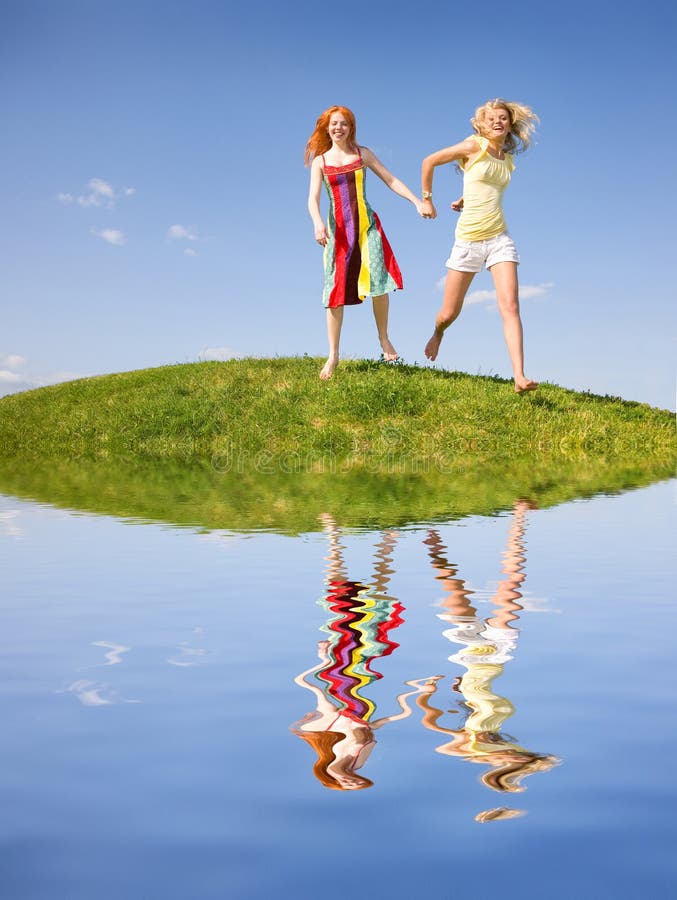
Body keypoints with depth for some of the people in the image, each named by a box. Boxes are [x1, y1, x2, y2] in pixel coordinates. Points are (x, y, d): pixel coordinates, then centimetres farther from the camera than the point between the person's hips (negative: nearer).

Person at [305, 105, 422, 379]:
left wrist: (417, 201, -1)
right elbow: (313, 198, -5)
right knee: (336, 289, -3)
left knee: (378, 280, -14)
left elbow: (391, 180, 9)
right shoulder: (320, 161, 6)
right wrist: (318, 223, -25)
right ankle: (333, 356, 1)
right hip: (338, 229, 0)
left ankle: (384, 339, 6)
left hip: (367, 225, 0)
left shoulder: (363, 154, 8)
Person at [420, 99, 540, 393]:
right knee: (450, 313, 5)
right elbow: (429, 162, 2)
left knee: (510, 306, -15)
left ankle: (519, 377, -22)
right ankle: (437, 334, 43)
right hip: (468, 239, -3)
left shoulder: (508, 160, 11)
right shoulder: (474, 146, -4)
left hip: (499, 239, 3)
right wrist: (427, 200, 7)